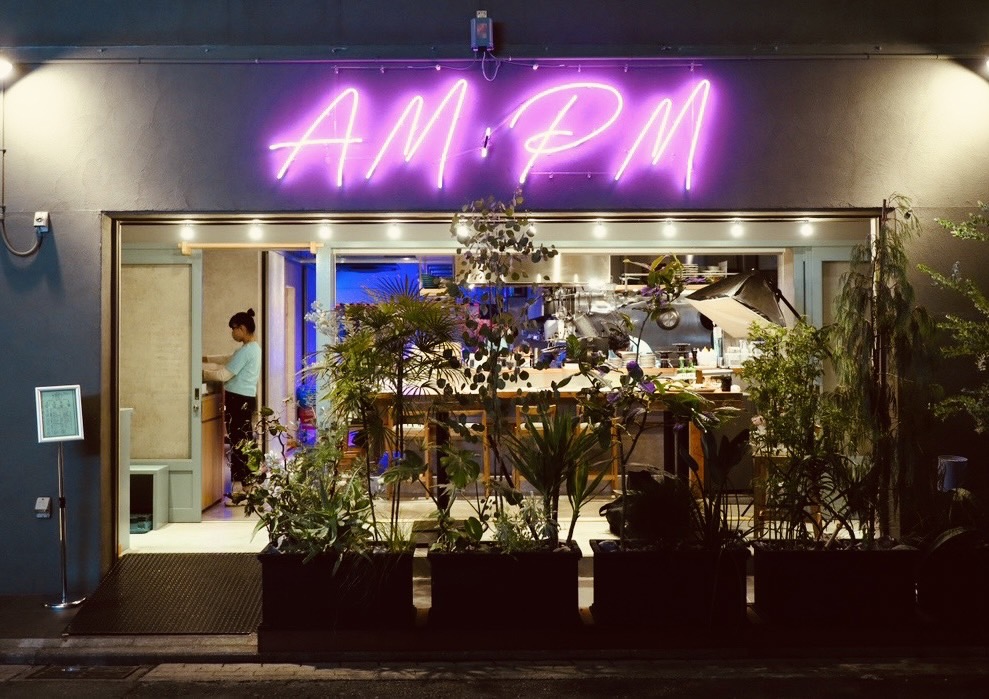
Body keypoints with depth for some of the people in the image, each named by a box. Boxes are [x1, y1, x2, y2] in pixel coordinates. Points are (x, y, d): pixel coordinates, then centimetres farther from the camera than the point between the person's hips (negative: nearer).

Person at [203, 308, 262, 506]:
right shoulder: (254, 347, 14)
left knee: (238, 443, -7)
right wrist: (205, 359, 18)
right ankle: (247, 485, 21)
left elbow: (225, 374, -17)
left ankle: (239, 489, -4)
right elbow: (229, 360, 24)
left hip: (239, 400, -10)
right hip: (246, 398, 10)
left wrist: (202, 373, -6)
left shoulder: (246, 350, -16)